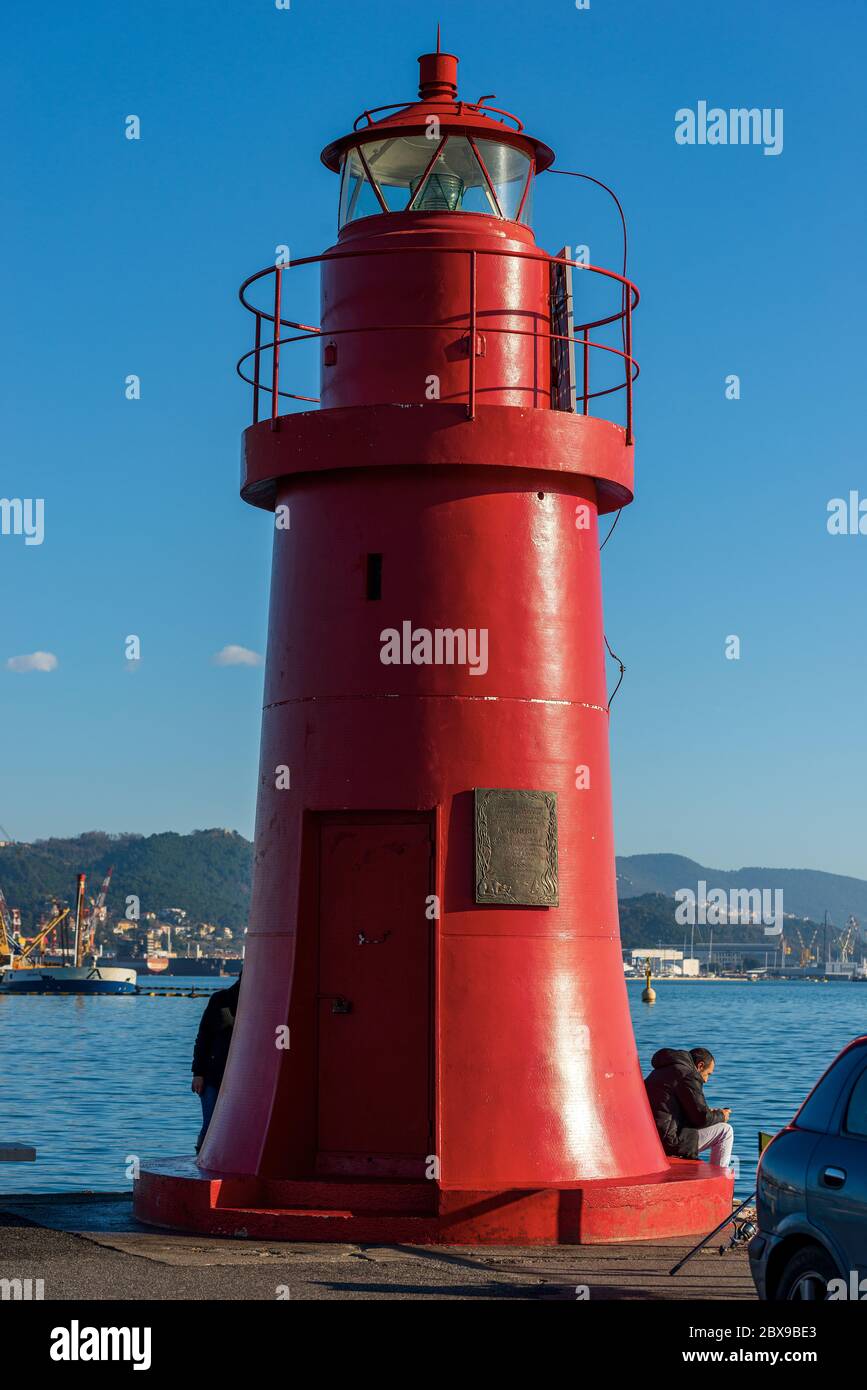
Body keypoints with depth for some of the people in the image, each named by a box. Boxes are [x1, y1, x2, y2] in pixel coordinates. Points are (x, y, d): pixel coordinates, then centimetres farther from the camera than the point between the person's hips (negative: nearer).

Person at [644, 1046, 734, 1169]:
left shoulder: (660, 1072, 20)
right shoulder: (688, 1075, -9)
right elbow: (702, 1118, -11)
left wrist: (712, 1114, 22)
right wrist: (720, 1115, 9)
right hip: (667, 1142, -9)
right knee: (725, 1130, 1)